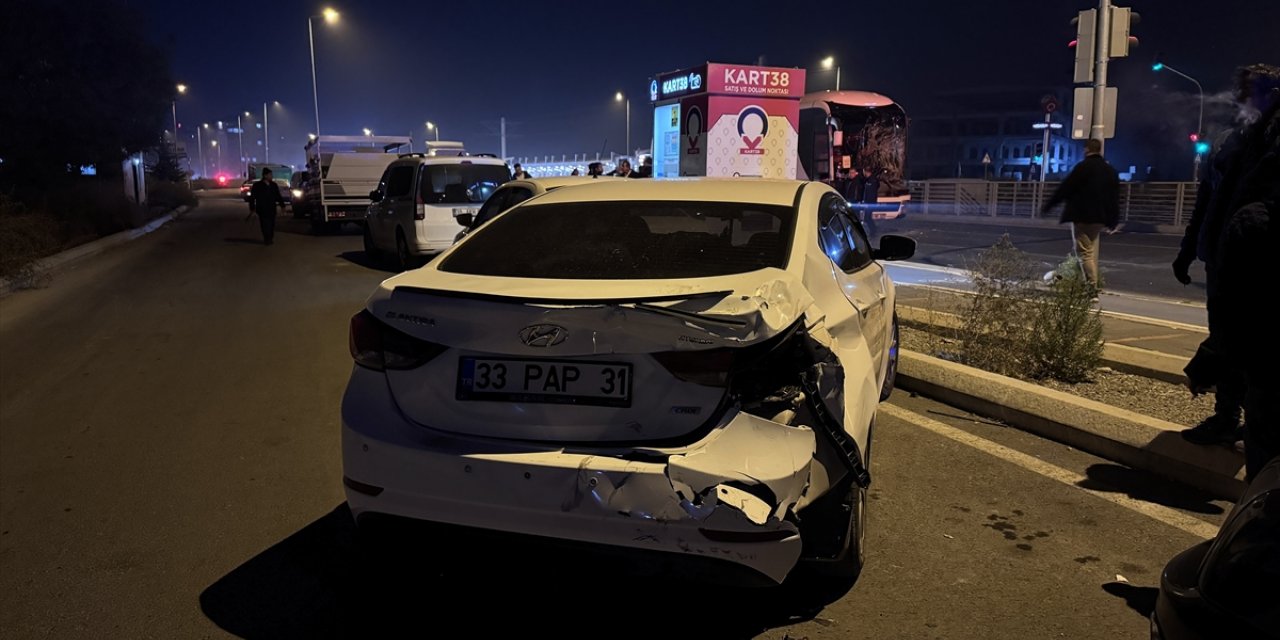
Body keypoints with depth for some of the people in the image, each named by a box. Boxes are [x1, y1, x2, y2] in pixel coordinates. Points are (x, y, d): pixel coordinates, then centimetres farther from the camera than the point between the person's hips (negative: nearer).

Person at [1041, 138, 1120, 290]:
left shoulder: (1083, 167, -10)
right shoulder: (1110, 170, 13)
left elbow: (1065, 188, -11)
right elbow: (1115, 197, 15)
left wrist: (1049, 205, -2)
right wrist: (1113, 221, 20)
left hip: (1082, 216, -7)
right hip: (1100, 218, 7)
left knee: (1085, 252, -5)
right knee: (1091, 250, 18)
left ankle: (1093, 285, -12)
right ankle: (1093, 282, 19)